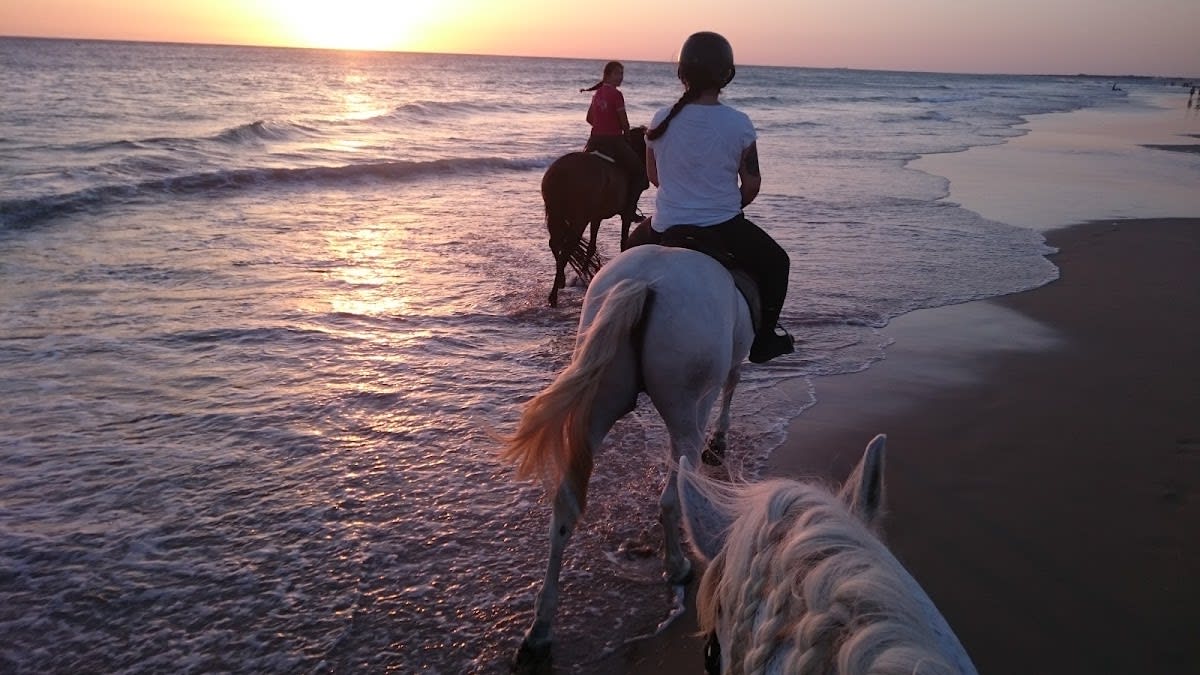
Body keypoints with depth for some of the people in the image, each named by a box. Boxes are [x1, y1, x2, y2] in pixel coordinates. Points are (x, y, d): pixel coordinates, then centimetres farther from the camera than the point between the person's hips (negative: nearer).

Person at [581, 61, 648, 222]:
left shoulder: (597, 93, 9)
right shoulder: (616, 94, -14)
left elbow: (589, 119, 18)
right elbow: (624, 122, -10)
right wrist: (626, 133, 9)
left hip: (595, 140, 8)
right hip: (614, 141, -8)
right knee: (640, 170, 5)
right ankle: (629, 208, -3)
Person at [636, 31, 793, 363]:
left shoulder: (661, 120, -4)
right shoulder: (739, 124, -11)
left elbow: (653, 176, 8)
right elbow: (752, 185, -4)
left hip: (666, 229, 2)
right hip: (726, 230, -2)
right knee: (776, 261, 25)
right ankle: (764, 338, 28)